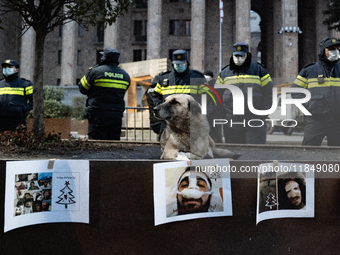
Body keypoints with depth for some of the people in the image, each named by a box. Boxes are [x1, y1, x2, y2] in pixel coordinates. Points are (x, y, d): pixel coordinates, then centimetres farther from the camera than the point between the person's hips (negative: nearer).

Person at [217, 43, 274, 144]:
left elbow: (268, 93, 6)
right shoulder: (224, 73, 13)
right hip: (231, 123, 3)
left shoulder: (259, 70, 7)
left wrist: (263, 114, -3)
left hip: (254, 122, -2)